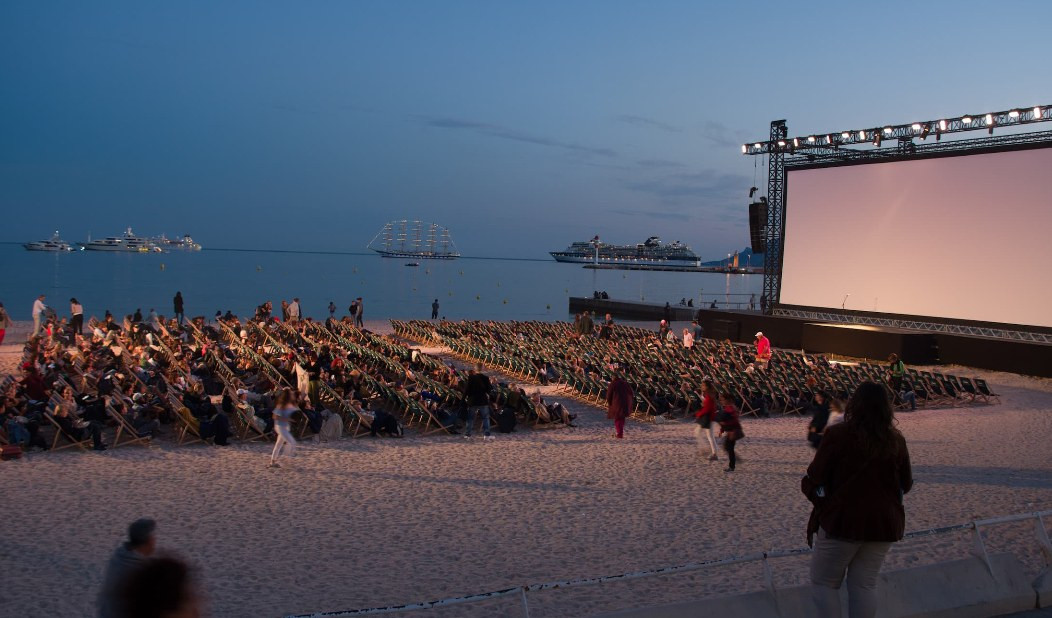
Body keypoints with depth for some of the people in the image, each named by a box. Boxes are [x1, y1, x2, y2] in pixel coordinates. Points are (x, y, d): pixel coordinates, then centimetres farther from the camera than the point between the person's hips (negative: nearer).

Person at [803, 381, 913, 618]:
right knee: (865, 585, 13)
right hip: (885, 523, 5)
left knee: (824, 583, 8)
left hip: (842, 519, -5)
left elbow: (814, 479, -12)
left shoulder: (838, 434, -14)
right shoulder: (896, 441, 1)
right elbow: (905, 485, 12)